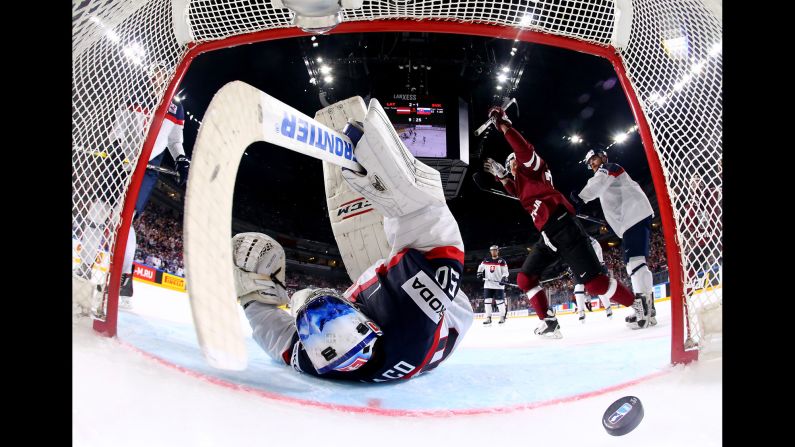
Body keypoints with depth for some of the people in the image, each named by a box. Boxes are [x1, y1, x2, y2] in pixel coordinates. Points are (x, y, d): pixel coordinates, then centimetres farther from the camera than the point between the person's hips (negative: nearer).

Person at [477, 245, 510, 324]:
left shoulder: (502, 261, -2)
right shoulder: (486, 260, 8)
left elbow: (505, 272, -5)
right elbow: (481, 267, 23)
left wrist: (504, 278, -22)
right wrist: (480, 273, 6)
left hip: (499, 285, -3)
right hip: (488, 284, 4)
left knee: (500, 301, -4)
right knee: (487, 300, 1)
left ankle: (502, 317, 9)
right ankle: (488, 318, 7)